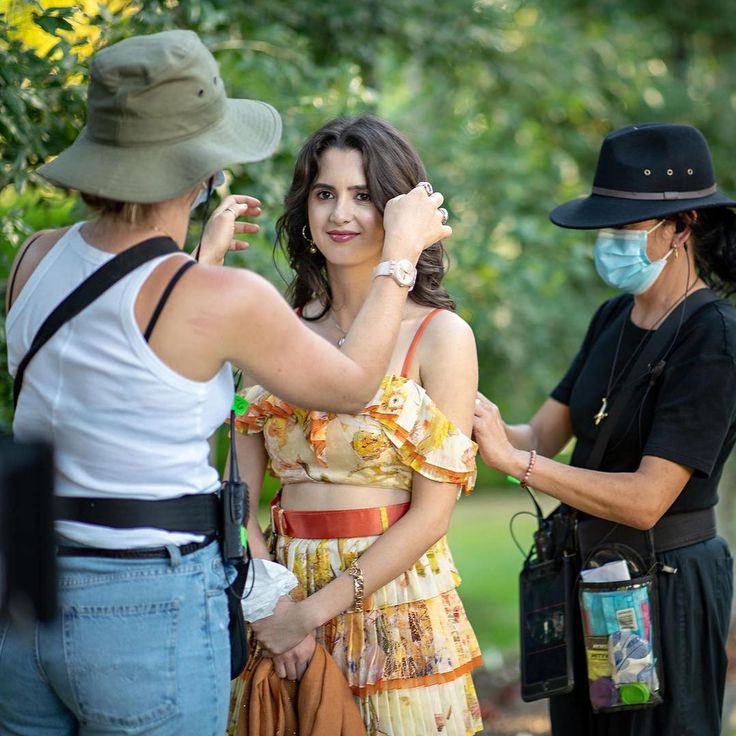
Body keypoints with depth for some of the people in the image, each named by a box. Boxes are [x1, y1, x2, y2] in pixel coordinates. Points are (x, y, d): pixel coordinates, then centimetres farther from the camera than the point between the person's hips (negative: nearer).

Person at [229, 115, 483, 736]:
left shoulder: (440, 335, -4)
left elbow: (431, 513, -9)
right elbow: (239, 491, 3)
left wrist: (314, 610, -12)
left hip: (398, 601, -3)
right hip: (283, 589, 3)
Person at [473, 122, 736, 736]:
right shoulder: (614, 318, 6)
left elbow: (646, 500, -25)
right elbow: (545, 435, 3)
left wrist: (512, 458, -28)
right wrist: (470, 425, -17)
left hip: (666, 585, -8)